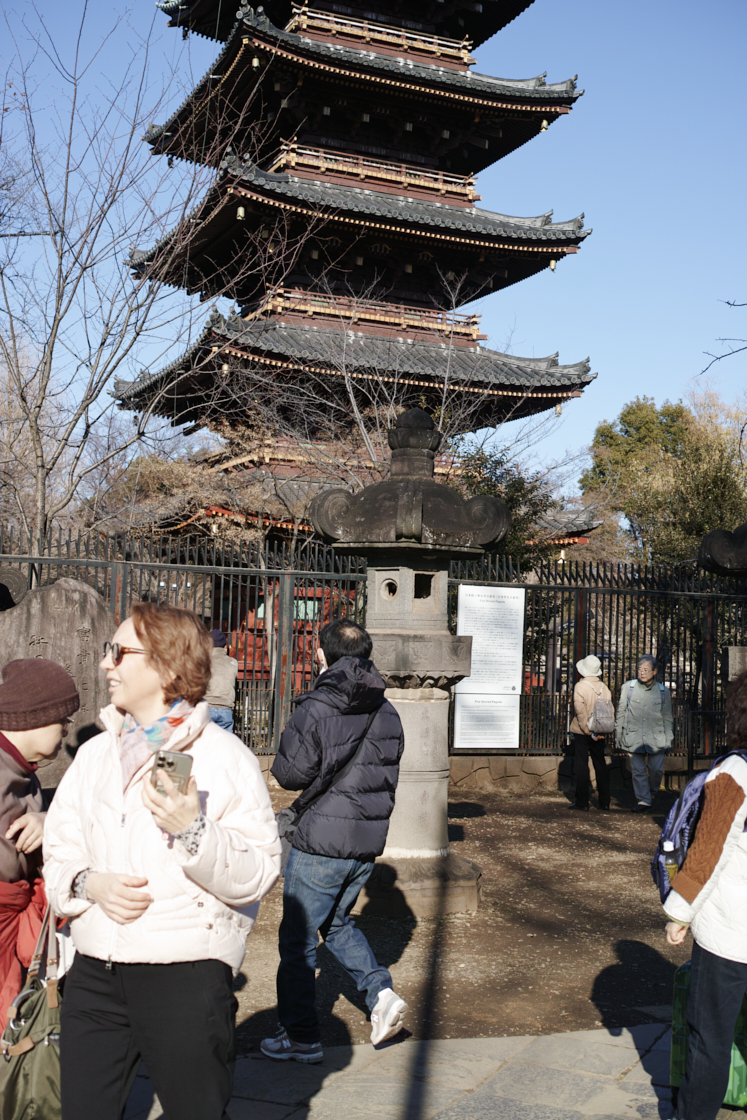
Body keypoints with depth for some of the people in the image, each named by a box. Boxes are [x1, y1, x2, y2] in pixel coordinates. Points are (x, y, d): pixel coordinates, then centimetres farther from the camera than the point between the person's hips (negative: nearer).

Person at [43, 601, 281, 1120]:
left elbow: (259, 876, -11)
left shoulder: (226, 757, -6)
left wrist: (193, 830, -24)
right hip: (95, 975, 5)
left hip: (186, 976, -5)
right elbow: (58, 853, 12)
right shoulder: (95, 753, 13)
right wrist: (90, 883, -8)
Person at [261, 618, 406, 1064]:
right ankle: (381, 991, 9)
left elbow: (291, 773, -13)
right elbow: (390, 775, 10)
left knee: (298, 939, 7)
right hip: (369, 842, 7)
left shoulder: (317, 708, -15)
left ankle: (301, 1037, 15)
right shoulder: (387, 713, 4)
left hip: (322, 842, -6)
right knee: (338, 922, 25)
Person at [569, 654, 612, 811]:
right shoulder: (604, 687, 2)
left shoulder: (580, 686, -13)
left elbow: (581, 712, -17)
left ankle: (582, 802, 2)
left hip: (582, 733, -5)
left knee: (582, 765, 1)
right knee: (600, 764, 12)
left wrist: (589, 731, -12)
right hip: (599, 733, 5)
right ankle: (604, 801, 16)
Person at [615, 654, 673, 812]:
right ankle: (643, 800, 10)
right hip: (634, 737, 0)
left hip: (656, 738, 0)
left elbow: (667, 717, 12)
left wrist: (668, 740, 9)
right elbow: (621, 712, 10)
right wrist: (618, 734, 9)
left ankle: (652, 793, 27)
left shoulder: (663, 691, 5)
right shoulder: (628, 687, 4)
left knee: (657, 769, 0)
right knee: (638, 770, 0)